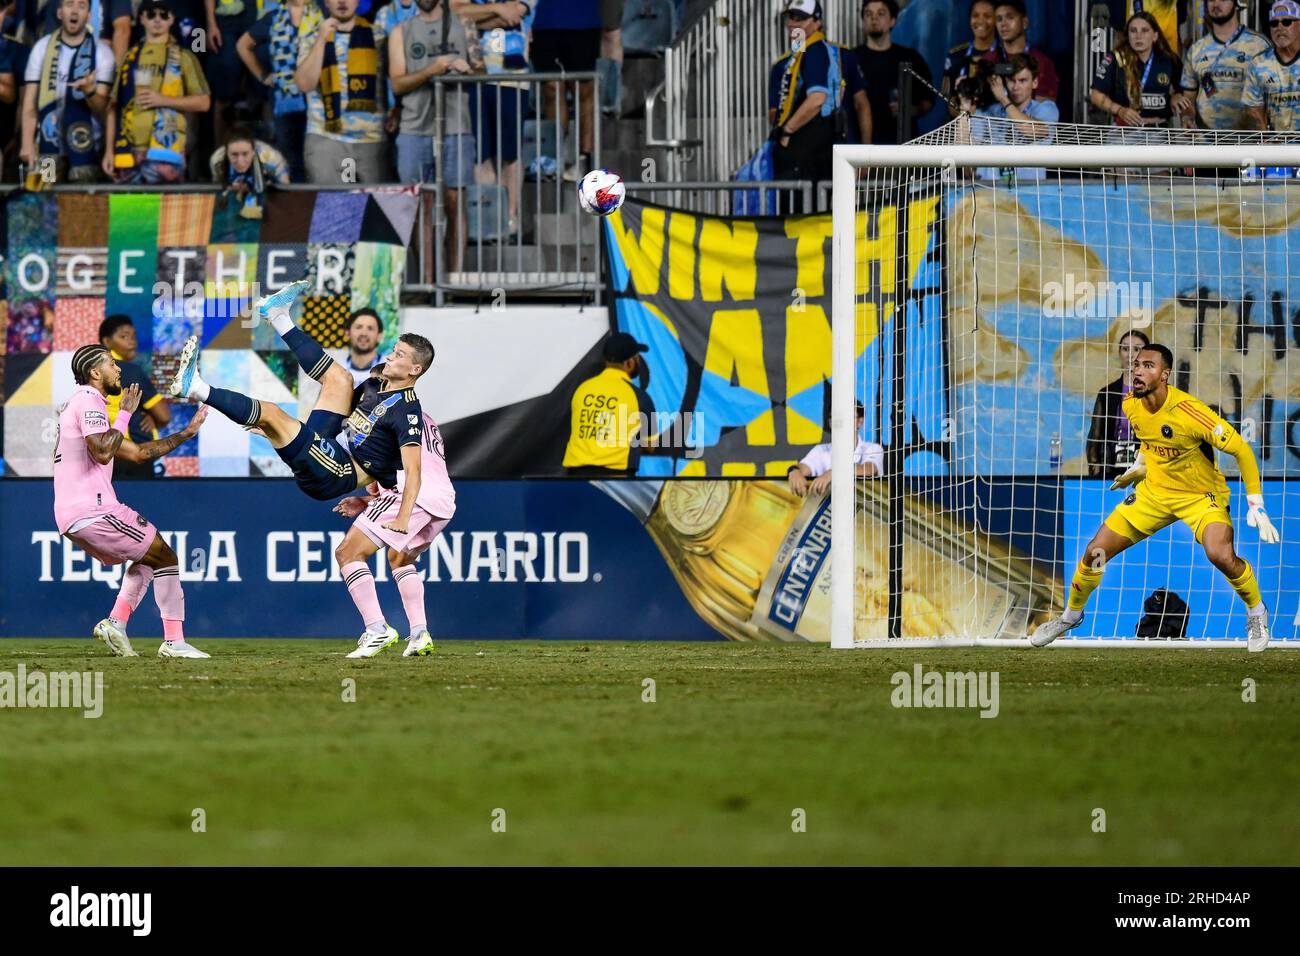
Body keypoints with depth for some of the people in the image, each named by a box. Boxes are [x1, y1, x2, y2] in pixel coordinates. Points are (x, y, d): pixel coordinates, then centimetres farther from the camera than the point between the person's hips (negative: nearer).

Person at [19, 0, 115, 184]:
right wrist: (27, 143, -6)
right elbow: (30, 102, 4)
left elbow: (101, 107, -2)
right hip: (48, 142, 1)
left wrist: (89, 91, -25)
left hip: (85, 145, -1)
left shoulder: (101, 52, 3)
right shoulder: (42, 47, 7)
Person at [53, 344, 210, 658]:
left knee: (148, 558, 24)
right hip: (92, 511, -10)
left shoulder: (84, 403, 24)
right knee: (166, 557, -1)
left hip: (70, 520, 10)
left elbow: (137, 453, 27)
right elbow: (103, 453, -24)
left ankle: (116, 623, 7)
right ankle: (174, 641, -5)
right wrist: (125, 414, -12)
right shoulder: (88, 402, -8)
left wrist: (186, 433, 27)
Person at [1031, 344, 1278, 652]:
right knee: (1095, 552, 0)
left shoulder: (1188, 412, -30)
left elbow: (1241, 450, -23)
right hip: (1154, 491, 5)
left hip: (1201, 495, -5)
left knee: (1221, 556, -31)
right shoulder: (1131, 406, -9)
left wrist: (1256, 506, -24)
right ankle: (1071, 615, 28)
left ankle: (1257, 613, -1)